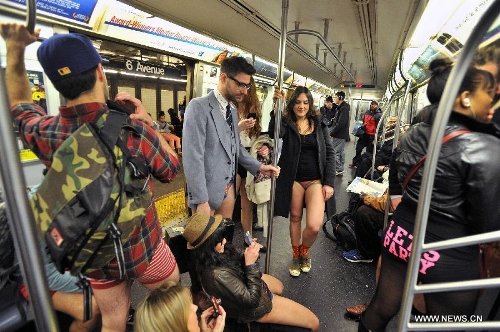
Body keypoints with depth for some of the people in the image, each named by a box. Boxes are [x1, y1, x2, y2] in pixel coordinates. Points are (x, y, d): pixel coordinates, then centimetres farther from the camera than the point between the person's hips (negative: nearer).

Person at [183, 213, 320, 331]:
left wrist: (249, 253, -22)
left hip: (247, 284, 8)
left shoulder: (214, 254, -19)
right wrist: (251, 264, -31)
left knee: (279, 287, 39)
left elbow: (237, 262, -1)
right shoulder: (217, 275, -43)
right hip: (254, 308, -7)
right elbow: (251, 300, -31)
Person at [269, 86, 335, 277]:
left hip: (316, 180, 1)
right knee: (295, 218, 13)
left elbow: (329, 154, 4)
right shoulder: (286, 123, 0)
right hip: (294, 179, 0)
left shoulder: (319, 125, 5)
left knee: (314, 225, -10)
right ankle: (296, 257, 37)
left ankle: (304, 252, 24)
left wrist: (329, 182, -3)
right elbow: (274, 133, -25)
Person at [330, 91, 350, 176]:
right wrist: (332, 132, 12)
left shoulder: (344, 108, -17)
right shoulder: (341, 107, 16)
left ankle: (338, 169, -1)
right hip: (341, 134, 10)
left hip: (340, 135, -10)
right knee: (340, 152, 14)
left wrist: (331, 133, -19)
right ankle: (340, 169, 22)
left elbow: (341, 123, -24)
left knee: (335, 152, -7)